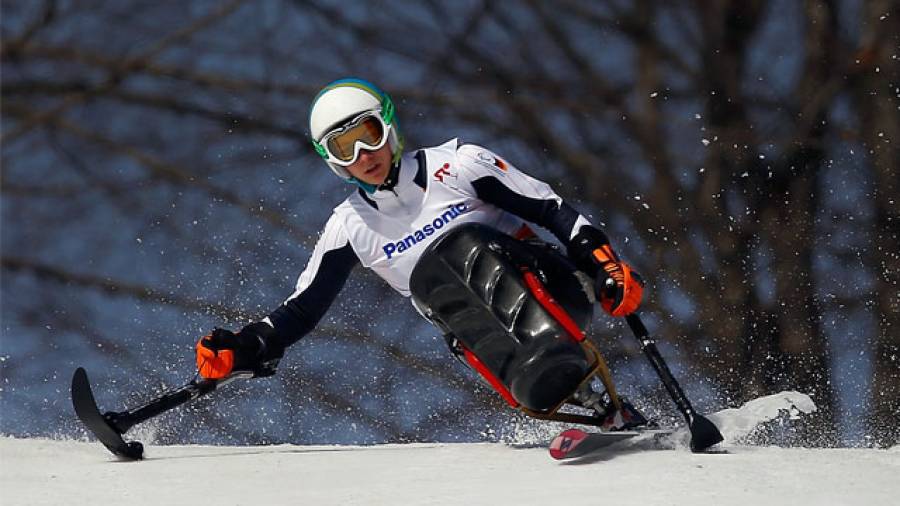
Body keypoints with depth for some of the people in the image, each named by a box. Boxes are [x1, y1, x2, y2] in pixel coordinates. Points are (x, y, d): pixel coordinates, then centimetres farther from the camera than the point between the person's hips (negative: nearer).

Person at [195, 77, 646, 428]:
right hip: (480, 333, 2)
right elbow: (303, 308, 11)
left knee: (462, 243, -29)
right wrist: (244, 351, -4)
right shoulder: (350, 226, 9)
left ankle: (564, 362, -46)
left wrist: (600, 258, -14)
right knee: (430, 273, -29)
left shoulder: (455, 164, 0)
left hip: (541, 288, -2)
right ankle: (545, 391, -48)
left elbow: (551, 210, -1)